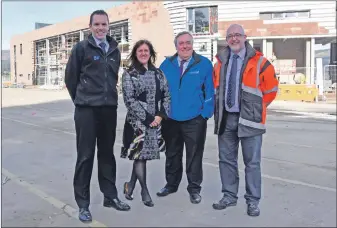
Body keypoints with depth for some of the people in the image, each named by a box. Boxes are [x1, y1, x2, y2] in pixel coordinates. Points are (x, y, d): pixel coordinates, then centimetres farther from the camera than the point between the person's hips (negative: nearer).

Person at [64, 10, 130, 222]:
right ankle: (83, 204, 10)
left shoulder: (114, 50, 10)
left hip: (109, 109, 5)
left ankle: (110, 196, 24)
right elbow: (70, 77, 1)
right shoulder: (81, 48, -4)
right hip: (86, 110, -4)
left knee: (107, 154, 13)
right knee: (85, 156, 0)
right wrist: (82, 100, 9)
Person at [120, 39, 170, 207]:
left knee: (143, 155, 9)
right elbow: (129, 99, -11)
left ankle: (130, 185, 27)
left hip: (156, 120, 4)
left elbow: (167, 95, 8)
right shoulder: (129, 74, -3)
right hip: (137, 121, -4)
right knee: (140, 154, -4)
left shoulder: (158, 73, 11)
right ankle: (144, 192, 9)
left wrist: (160, 115, -7)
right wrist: (147, 118, -14)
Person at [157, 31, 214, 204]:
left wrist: (206, 113, -10)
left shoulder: (204, 64, -4)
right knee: (172, 154, 16)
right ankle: (171, 184, 33)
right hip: (171, 118, 3)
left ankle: (194, 189, 21)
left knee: (194, 155, 7)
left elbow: (209, 91, -4)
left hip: (195, 119, -3)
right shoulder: (167, 64, 3)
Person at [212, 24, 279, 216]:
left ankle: (253, 201, 15)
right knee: (226, 159, 11)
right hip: (225, 118, 5)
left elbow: (271, 89, 2)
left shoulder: (259, 62, -4)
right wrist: (220, 108, 14)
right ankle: (229, 196, 25)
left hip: (249, 119, -4)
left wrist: (255, 108, 6)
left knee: (252, 162, 2)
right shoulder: (221, 62, 9)